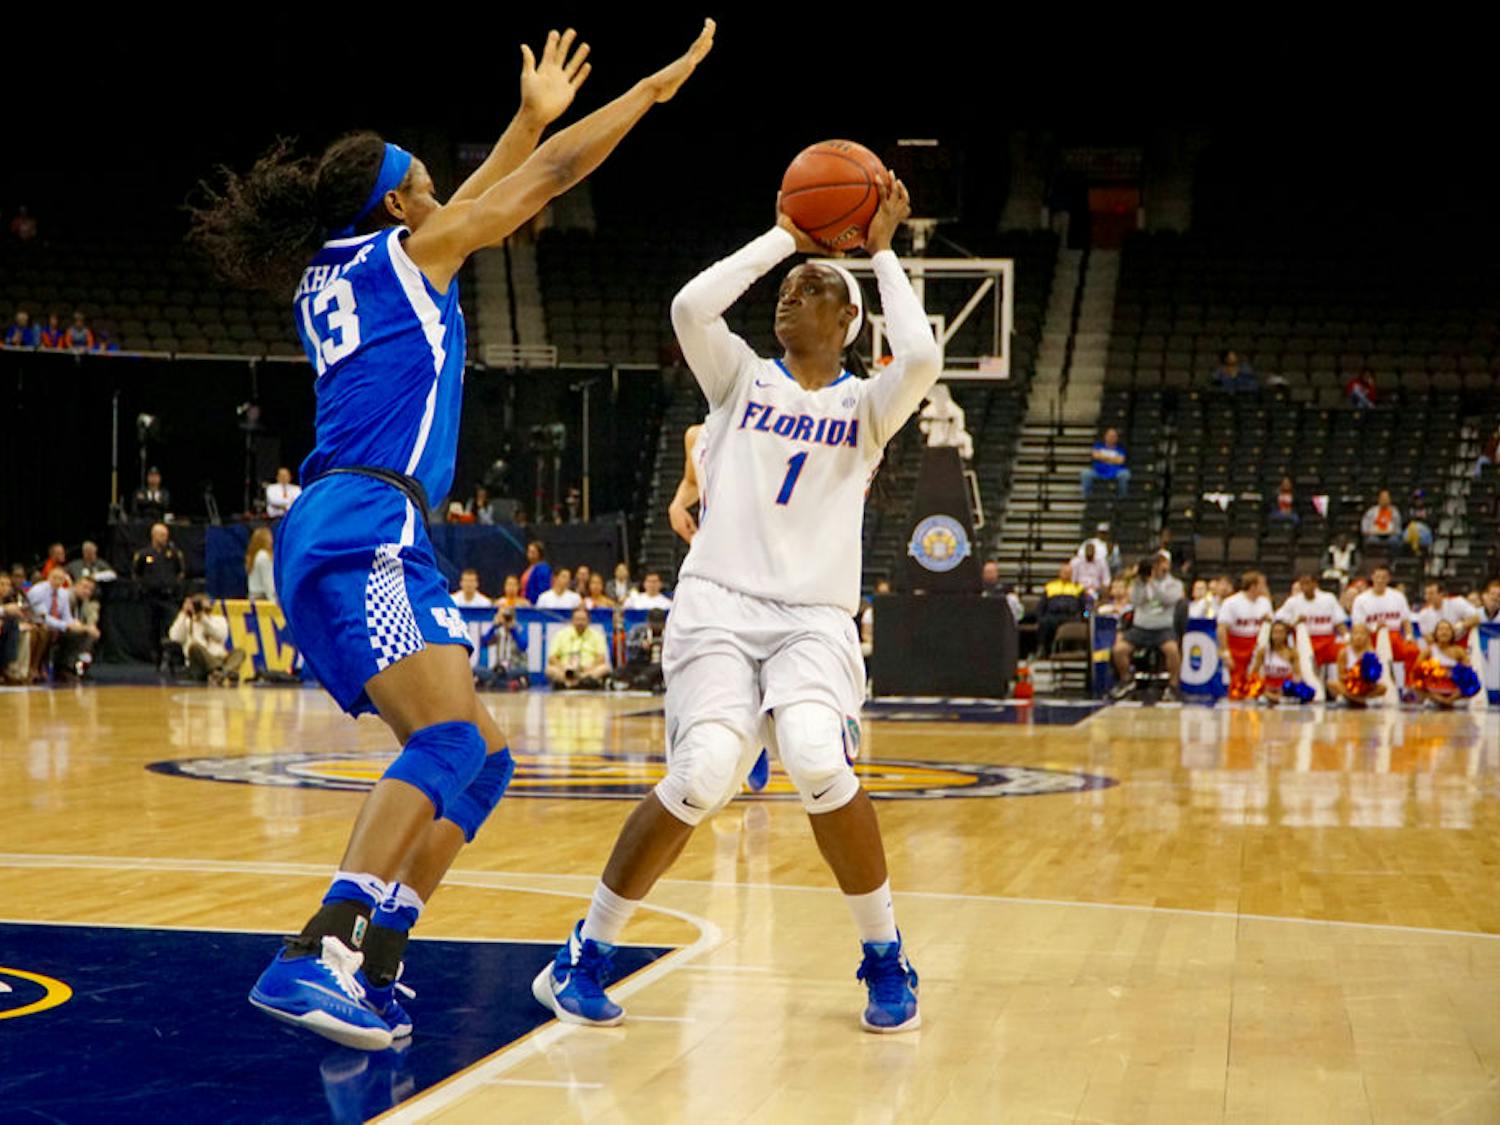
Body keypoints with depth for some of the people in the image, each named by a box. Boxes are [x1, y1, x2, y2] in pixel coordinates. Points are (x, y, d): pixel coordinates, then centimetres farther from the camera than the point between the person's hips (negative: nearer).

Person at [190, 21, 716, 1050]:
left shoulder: (328, 276, 26)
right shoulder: (406, 251, 6)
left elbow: (463, 212, 42)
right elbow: (552, 177, 10)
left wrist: (533, 113, 49)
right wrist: (654, 88, 21)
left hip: (329, 541, 9)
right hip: (366, 528, -9)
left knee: (482, 759, 7)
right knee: (451, 739, -24)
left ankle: (370, 969, -2)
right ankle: (317, 955, -37)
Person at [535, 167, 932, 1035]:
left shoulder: (865, 405, 8)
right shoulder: (742, 376, 11)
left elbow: (921, 358, -15)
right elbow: (691, 304, -9)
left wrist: (883, 253, -3)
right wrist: (786, 236, 1)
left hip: (816, 616, 0)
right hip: (719, 605, 0)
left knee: (818, 760, -29)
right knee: (704, 776, -23)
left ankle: (886, 961, -7)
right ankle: (586, 957, -4)